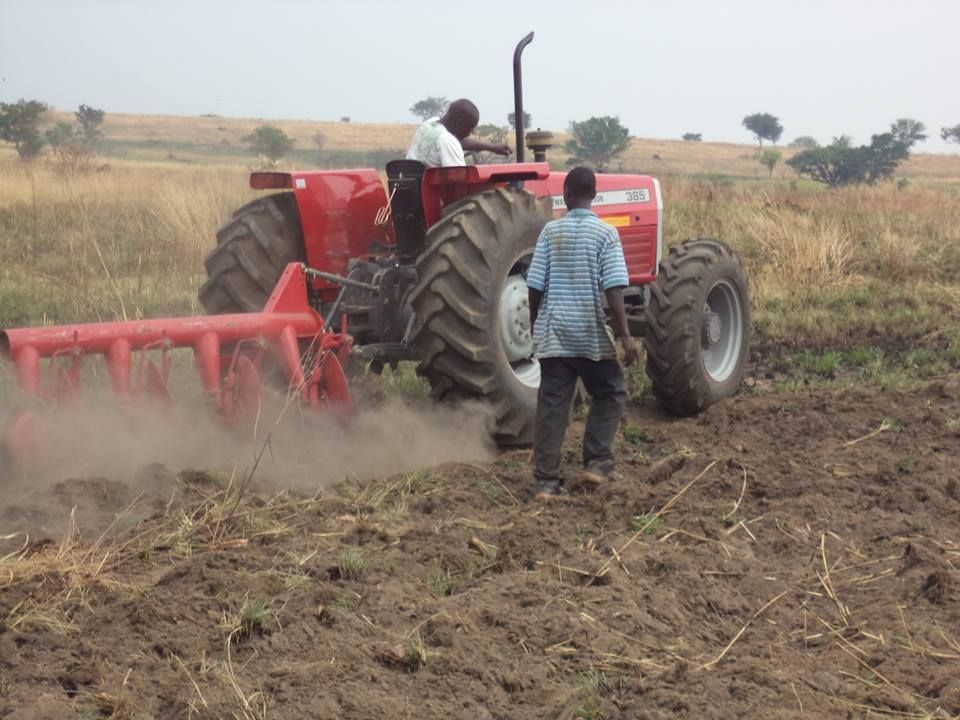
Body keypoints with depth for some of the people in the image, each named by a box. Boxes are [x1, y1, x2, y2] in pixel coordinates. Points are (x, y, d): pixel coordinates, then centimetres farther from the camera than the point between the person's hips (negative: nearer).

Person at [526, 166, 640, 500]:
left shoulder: (551, 231, 1)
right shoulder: (605, 233, -6)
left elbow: (535, 286, 3)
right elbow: (613, 288, -13)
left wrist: (535, 326, 17)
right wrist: (624, 334, -10)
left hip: (553, 333, 3)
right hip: (591, 334, -2)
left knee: (552, 405, 5)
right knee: (609, 394, 17)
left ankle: (547, 480, 5)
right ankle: (597, 463, 10)